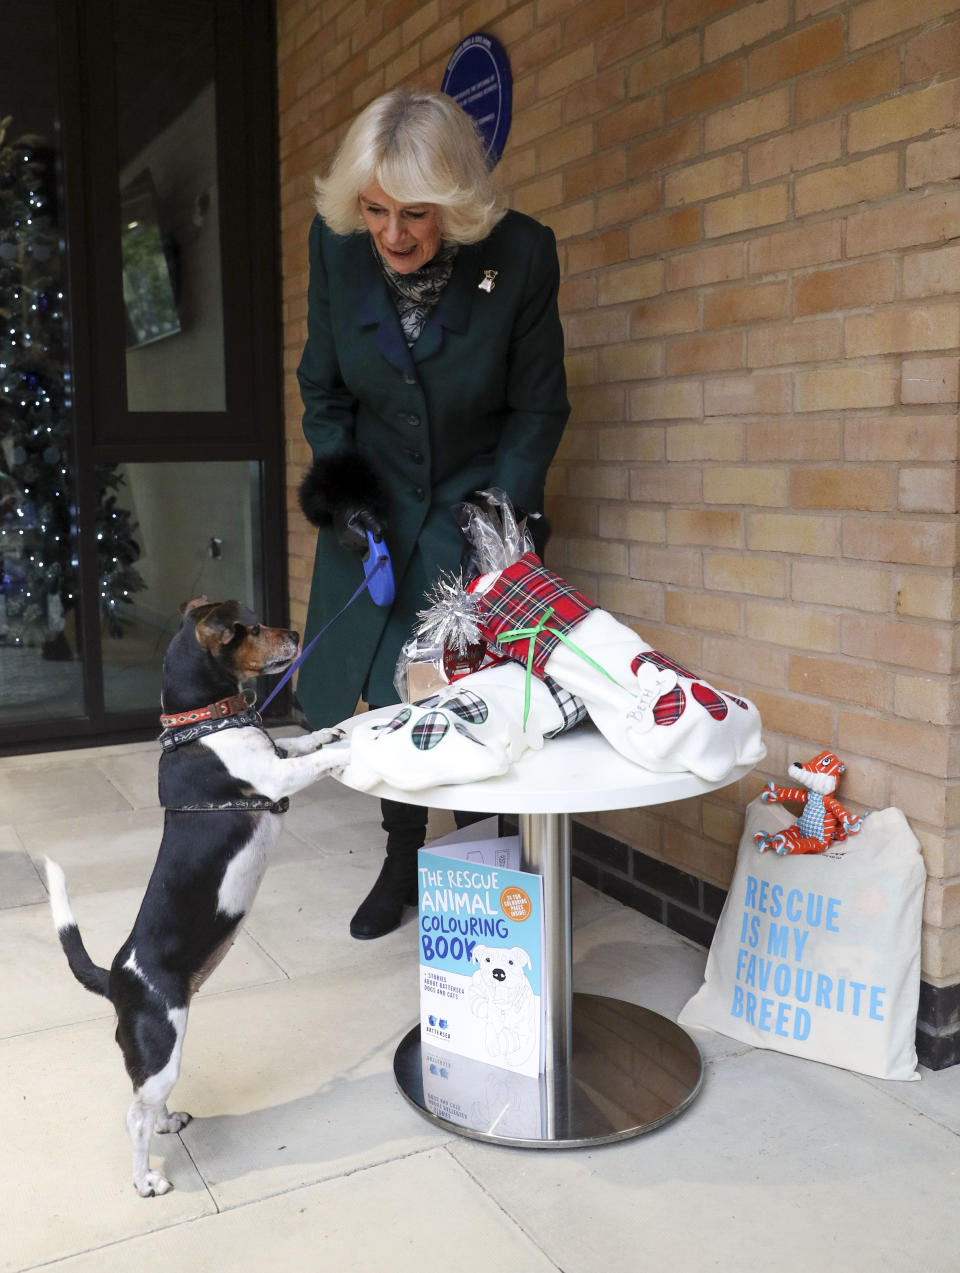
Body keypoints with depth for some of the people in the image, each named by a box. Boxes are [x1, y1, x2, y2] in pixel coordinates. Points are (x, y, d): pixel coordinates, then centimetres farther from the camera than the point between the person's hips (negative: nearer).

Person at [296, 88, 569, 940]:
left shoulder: (522, 253, -18)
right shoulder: (336, 243, -11)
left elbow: (537, 409, -7)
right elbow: (324, 390, 3)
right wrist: (341, 493, -7)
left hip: (478, 503, -2)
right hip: (377, 507, 3)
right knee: (383, 691, 6)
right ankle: (403, 862, 28)